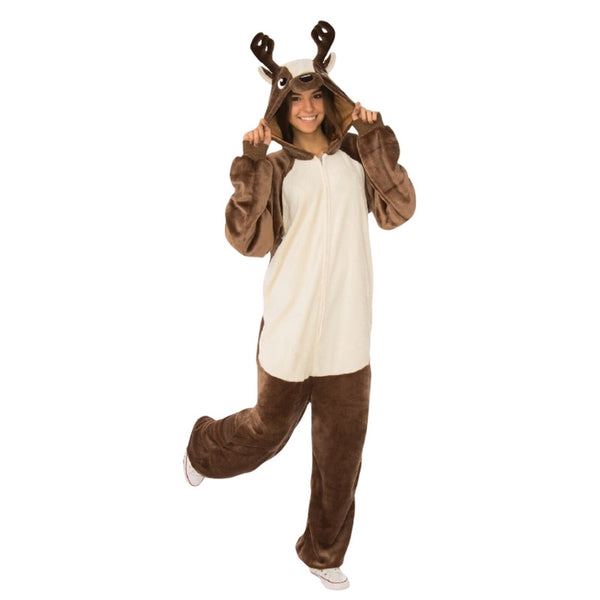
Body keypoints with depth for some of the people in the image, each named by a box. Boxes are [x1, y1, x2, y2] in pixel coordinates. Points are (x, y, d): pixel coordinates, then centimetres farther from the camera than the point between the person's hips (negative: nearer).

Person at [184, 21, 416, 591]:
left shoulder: (356, 155, 6)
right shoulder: (275, 166, -3)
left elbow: (397, 211, -7)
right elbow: (247, 238, -15)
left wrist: (378, 138, -9)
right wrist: (250, 163, -19)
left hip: (348, 330, 3)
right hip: (292, 325, -3)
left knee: (342, 447, 11)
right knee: (270, 428, 15)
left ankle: (323, 552, 32)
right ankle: (203, 447, 49)